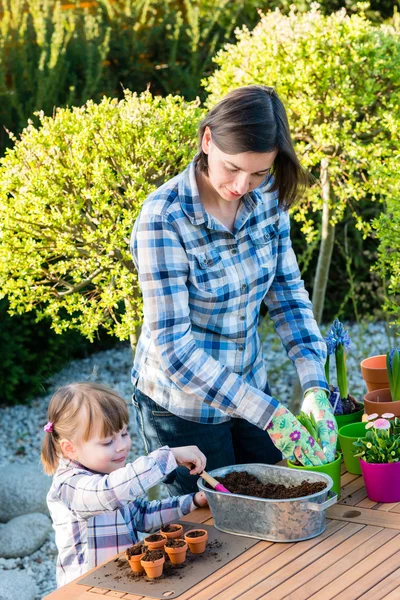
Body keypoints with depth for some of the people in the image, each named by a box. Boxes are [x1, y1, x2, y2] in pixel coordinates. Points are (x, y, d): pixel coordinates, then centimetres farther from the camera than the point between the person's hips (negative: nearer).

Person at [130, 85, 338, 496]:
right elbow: (173, 346, -27)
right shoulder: (163, 218, -26)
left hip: (248, 390, 5)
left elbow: (287, 293, -1)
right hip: (182, 406, -5)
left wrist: (314, 386, -15)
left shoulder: (268, 198, -9)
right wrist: (268, 414, -31)